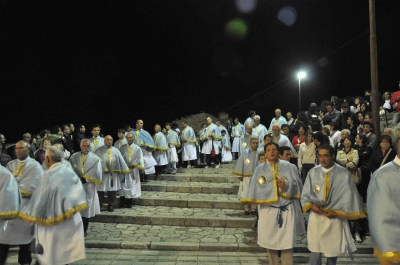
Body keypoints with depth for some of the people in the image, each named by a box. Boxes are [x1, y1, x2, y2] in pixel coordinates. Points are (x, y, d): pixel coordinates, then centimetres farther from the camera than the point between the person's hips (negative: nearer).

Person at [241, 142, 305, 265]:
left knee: (287, 241, 1)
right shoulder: (260, 168, 2)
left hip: (287, 210, -1)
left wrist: (285, 186, -17)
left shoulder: (287, 166, 1)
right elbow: (255, 188, 0)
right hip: (268, 210, 1)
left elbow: (297, 184, -1)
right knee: (270, 241, 12)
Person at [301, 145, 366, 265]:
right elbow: (305, 194, 5)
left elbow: (348, 197, -6)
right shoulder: (313, 172, -2)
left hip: (335, 219, -1)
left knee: (332, 252, 13)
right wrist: (311, 205, -13)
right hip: (316, 217, 1)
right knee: (315, 251, 2)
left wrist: (335, 212, -13)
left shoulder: (343, 173, -8)